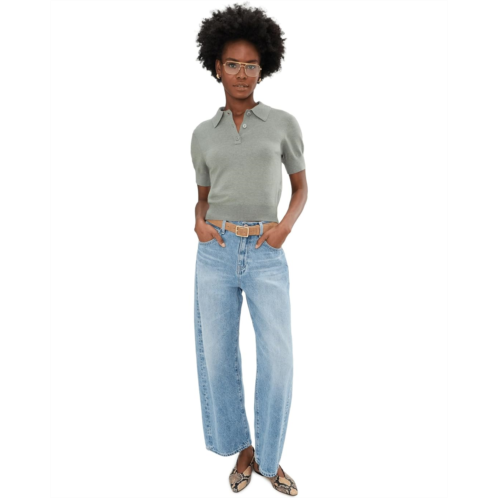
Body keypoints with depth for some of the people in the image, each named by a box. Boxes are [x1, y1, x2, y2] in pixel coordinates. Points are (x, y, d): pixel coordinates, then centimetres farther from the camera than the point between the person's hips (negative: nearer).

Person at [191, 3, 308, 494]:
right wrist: (199, 225, -6)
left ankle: (269, 457, 23)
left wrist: (285, 227, -7)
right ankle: (242, 449, 30)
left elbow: (301, 187, 13)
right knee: (218, 358, 4)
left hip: (266, 256, -1)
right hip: (216, 254, 2)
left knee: (277, 362, -5)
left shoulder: (284, 123, 5)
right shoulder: (203, 134, 10)